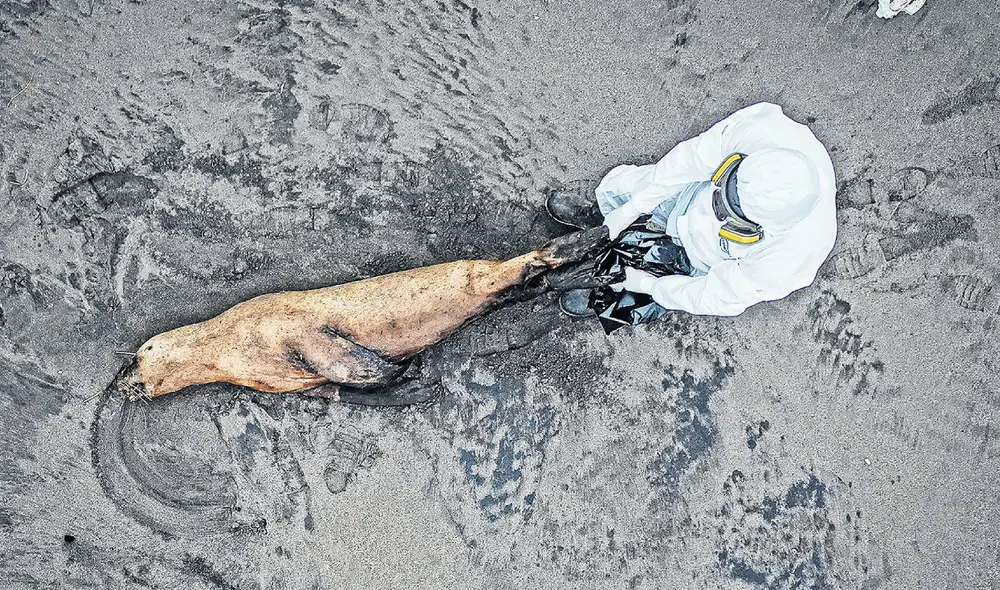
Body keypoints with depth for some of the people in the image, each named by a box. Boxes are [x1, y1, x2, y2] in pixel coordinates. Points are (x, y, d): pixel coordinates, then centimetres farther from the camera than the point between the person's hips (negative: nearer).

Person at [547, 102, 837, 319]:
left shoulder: (787, 260, -44)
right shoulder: (760, 127, -39)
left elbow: (717, 297, -27)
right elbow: (693, 158, -21)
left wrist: (648, 285, -17)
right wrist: (633, 208, -15)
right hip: (698, 196, 4)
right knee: (616, 185, 6)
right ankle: (596, 215, 42)